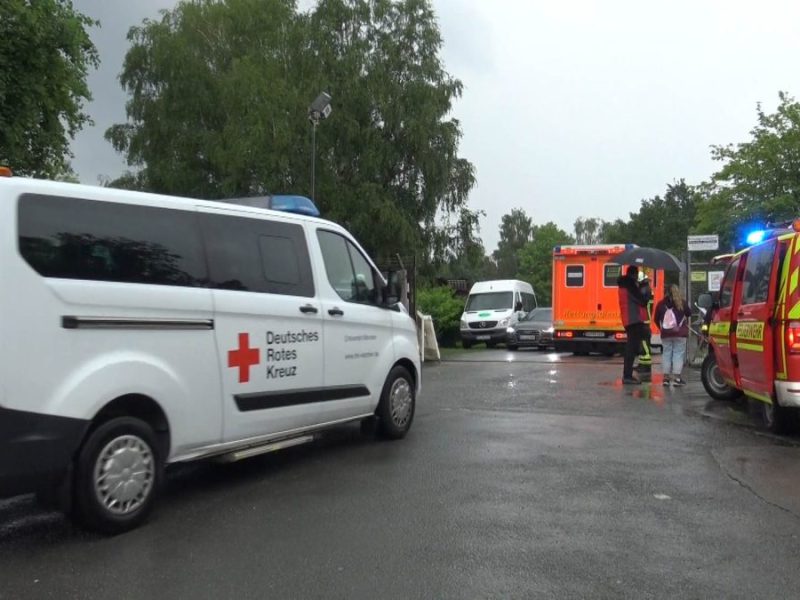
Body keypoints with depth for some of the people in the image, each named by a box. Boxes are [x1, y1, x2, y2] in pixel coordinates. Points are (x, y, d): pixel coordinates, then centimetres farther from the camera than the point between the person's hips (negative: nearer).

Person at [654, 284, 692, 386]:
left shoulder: (661, 304, 4)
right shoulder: (682, 303, -3)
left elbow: (656, 319, 9)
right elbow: (689, 314, 6)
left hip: (665, 334, 3)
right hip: (679, 334, -3)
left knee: (666, 354, 8)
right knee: (678, 354, 0)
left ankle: (666, 377, 9)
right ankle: (677, 377, -3)